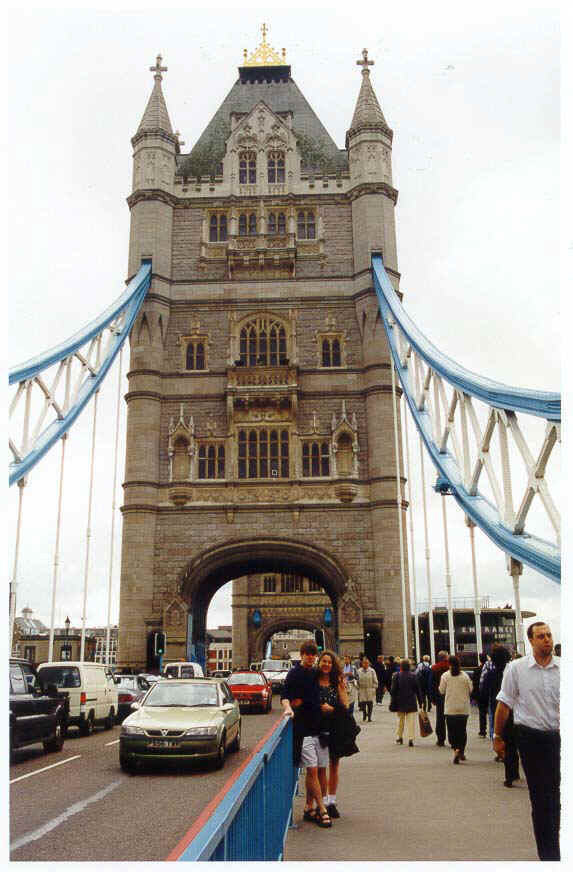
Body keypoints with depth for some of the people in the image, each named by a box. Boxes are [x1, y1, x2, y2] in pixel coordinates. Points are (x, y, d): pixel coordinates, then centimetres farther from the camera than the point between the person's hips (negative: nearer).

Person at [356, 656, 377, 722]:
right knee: (363, 704, 0)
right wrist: (358, 688, 3)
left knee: (370, 704, -2)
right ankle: (364, 714, 23)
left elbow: (375, 681, 4)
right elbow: (357, 681, 8)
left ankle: (369, 716, 9)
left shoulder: (372, 671, 0)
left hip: (370, 691, -1)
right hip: (362, 690, 1)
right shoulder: (359, 671, 3)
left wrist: (374, 688, -3)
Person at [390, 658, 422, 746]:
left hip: (400, 703, 1)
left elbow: (393, 691, -5)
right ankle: (410, 739, -10)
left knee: (400, 720, 16)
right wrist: (420, 702, 8)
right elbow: (418, 690, 1)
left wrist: (393, 703, 1)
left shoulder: (396, 676, -7)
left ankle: (399, 737, 25)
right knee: (411, 721, 0)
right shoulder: (413, 676, -4)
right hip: (411, 703, -1)